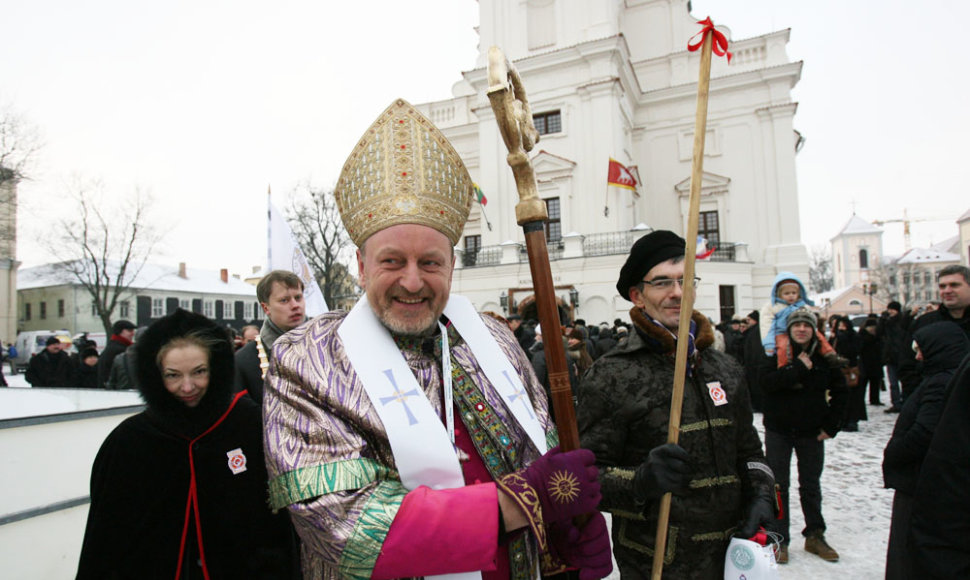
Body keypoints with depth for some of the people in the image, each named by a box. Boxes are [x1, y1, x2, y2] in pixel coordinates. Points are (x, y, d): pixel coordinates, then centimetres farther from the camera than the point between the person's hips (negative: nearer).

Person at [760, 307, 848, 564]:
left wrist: (831, 425, 0)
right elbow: (767, 382, -22)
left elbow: (840, 393, 7)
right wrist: (798, 368, -25)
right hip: (779, 430, -2)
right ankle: (779, 539, 15)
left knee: (811, 485, 15)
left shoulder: (825, 357, 0)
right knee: (778, 485, 5)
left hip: (811, 432, 2)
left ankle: (815, 536, 31)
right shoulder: (777, 354, -7)